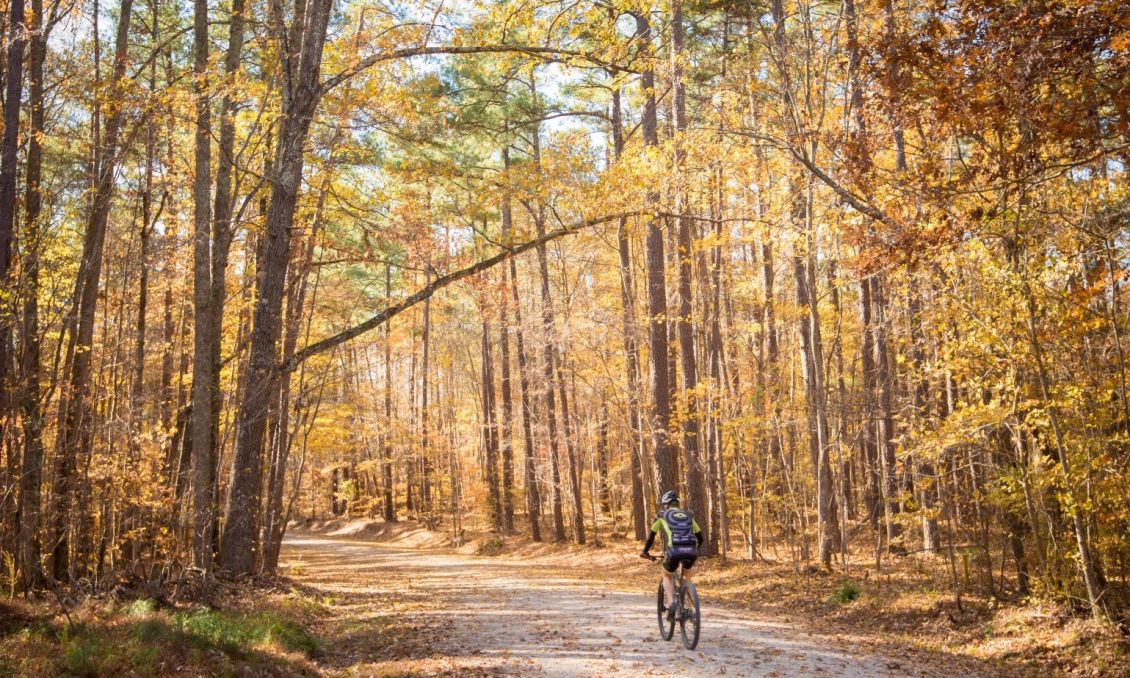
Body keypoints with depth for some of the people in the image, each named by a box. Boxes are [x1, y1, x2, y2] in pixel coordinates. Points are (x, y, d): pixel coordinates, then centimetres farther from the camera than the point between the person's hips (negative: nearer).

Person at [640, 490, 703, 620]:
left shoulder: (662, 515, 20)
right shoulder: (688, 515, 28)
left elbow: (651, 536, 23)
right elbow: (700, 537, 30)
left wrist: (645, 552, 38)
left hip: (674, 550, -3)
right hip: (691, 551, 3)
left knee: (667, 576, 26)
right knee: (686, 573, 34)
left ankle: (671, 602, 3)